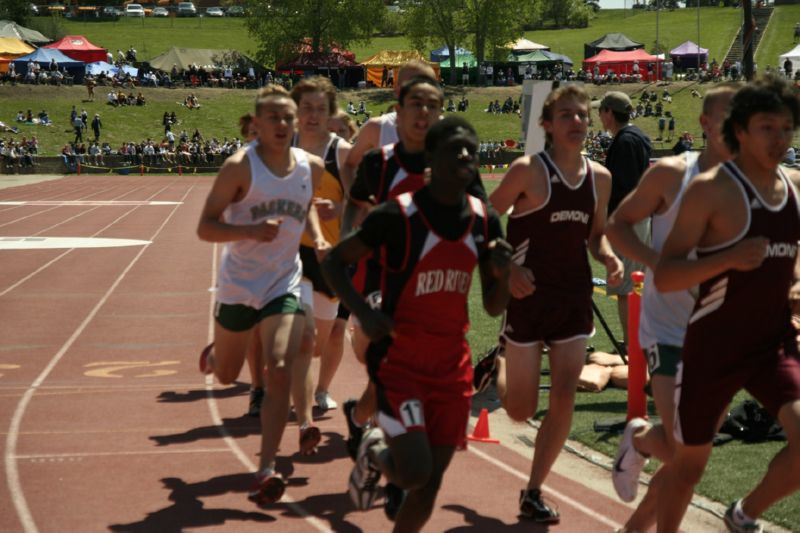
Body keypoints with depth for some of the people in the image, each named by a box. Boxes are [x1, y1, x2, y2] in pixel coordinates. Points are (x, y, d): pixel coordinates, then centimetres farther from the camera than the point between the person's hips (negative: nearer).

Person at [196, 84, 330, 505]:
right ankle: (214, 351, 57)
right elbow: (205, 227, -15)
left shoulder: (312, 167, 0)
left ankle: (266, 471, -13)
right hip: (238, 286, -2)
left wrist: (317, 236, 3)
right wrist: (252, 230, -31)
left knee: (280, 372, -17)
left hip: (284, 285, 2)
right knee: (225, 375, 17)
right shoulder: (240, 167, -15)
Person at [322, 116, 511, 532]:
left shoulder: (484, 221, 2)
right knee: (414, 474, -15)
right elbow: (333, 263, -4)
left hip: (452, 364, 5)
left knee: (431, 481, 6)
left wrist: (502, 274, -13)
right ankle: (375, 454, 20)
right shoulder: (399, 215, -14)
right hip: (400, 360, -5)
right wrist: (364, 313, -19)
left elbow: (494, 308, 9)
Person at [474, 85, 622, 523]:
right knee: (521, 410, 2)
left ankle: (533, 493, 15)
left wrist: (610, 258, -5)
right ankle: (496, 368, 37)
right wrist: (507, 270, -19)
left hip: (575, 298, 4)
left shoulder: (599, 177, 4)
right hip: (530, 295, -4)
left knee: (563, 401, -1)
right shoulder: (529, 170, -12)